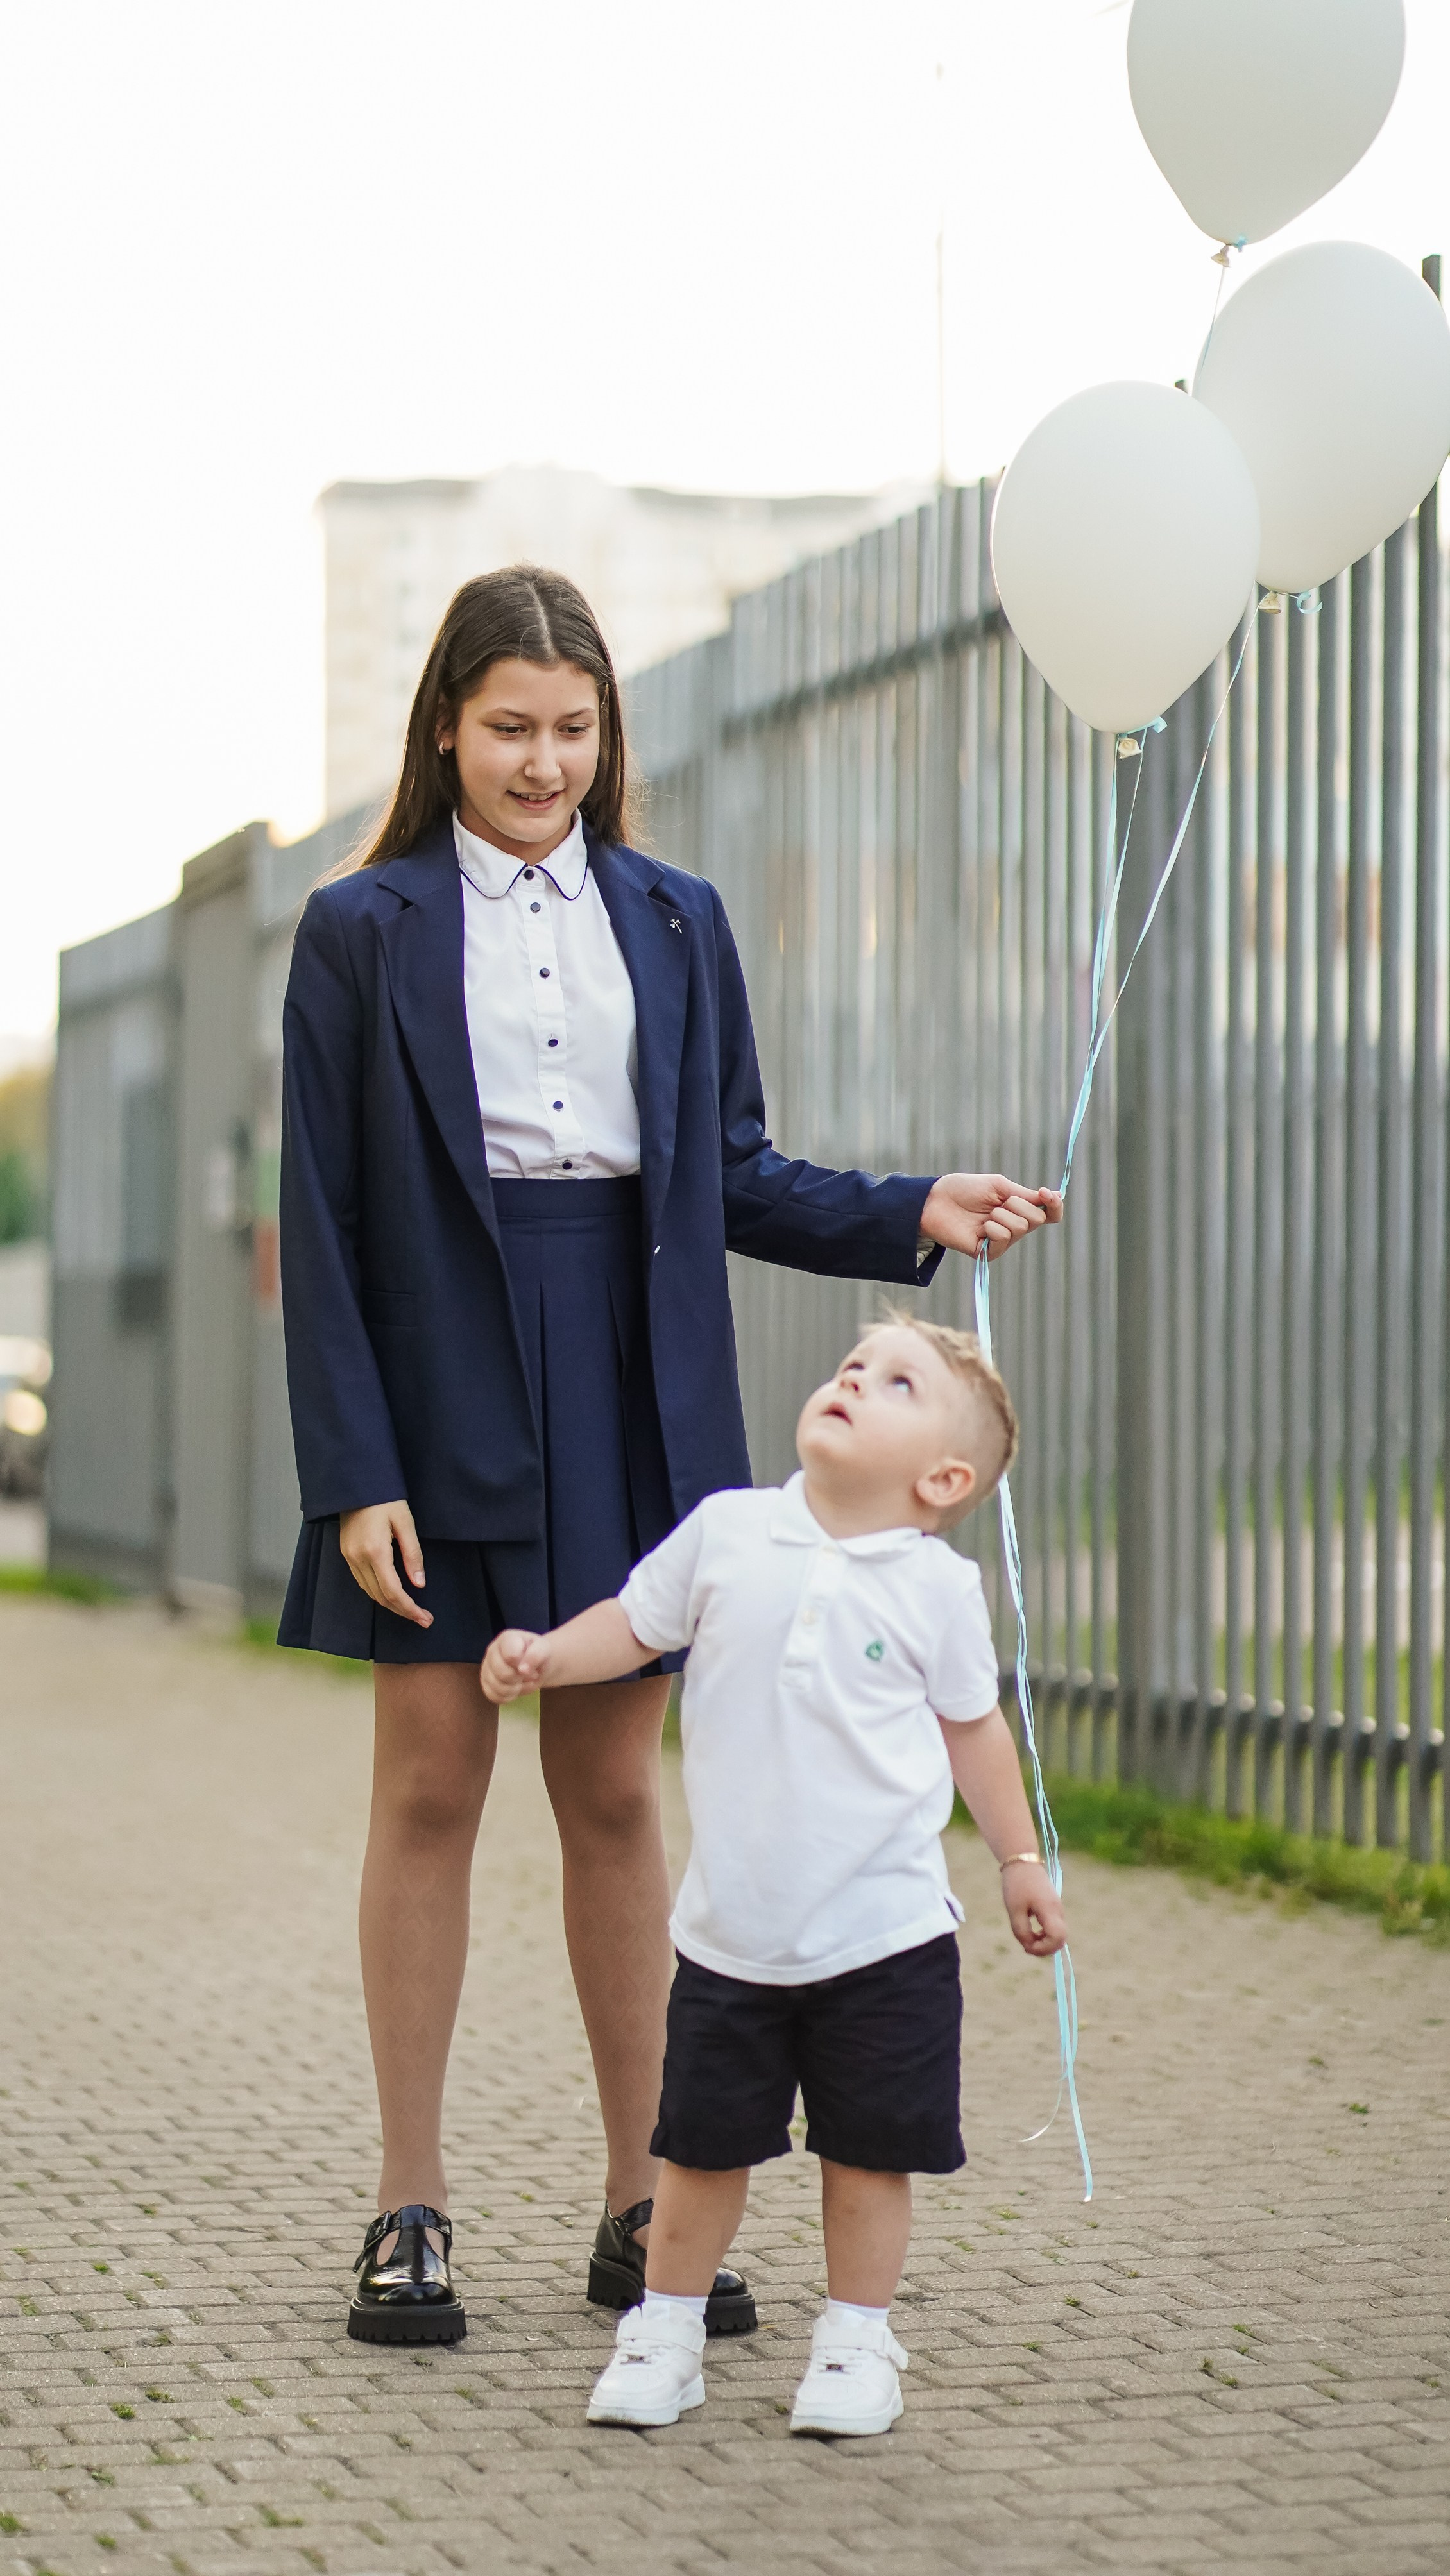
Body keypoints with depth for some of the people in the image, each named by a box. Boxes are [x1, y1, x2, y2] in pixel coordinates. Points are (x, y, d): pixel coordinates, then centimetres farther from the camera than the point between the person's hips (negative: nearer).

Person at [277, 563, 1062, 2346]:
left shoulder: (675, 924, 11)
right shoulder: (363, 932, 1)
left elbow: (733, 1178, 14)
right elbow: (323, 1224, -3)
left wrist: (913, 1217, -3)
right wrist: (354, 1477, -11)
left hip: (628, 1396, 3)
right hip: (444, 1394, -3)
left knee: (614, 1795, 8)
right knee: (430, 1789, 2)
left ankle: (641, 2202, 15)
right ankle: (408, 2212, 11)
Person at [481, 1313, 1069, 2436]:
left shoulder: (938, 1587, -4)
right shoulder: (727, 1532, -2)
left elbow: (973, 1726, 9)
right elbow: (636, 1624, 10)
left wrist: (1022, 1859, 13)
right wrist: (545, 1654, -7)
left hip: (885, 1932, -1)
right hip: (732, 1932, 1)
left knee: (869, 2152, 5)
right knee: (703, 2144, 10)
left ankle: (857, 2341, 21)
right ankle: (665, 2332, 24)